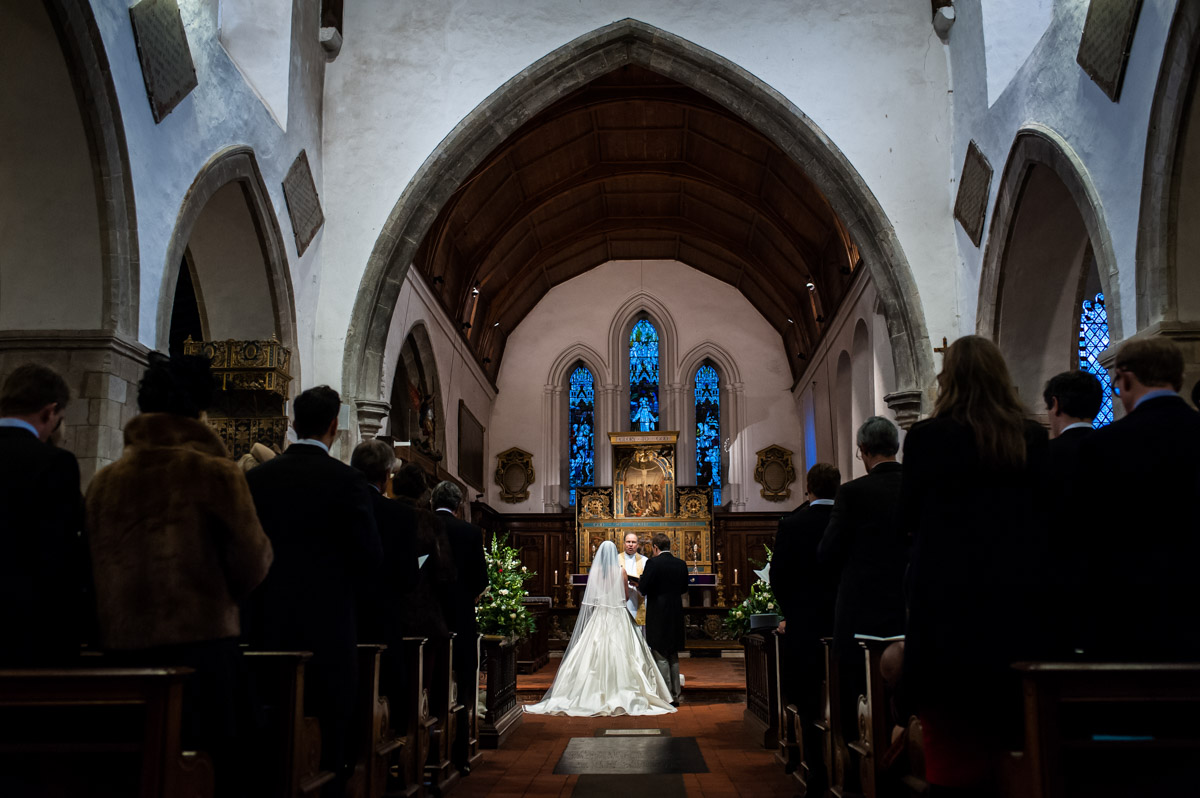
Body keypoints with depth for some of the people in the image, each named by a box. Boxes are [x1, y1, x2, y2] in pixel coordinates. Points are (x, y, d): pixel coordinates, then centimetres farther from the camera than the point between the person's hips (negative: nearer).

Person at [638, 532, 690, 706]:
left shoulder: (653, 563, -13)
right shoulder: (681, 564, 4)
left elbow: (643, 589, -16)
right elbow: (684, 589, 13)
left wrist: (639, 583, 5)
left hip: (658, 615, -6)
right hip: (676, 615, 6)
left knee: (661, 657, 1)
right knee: (673, 656, 17)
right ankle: (676, 694, 22)